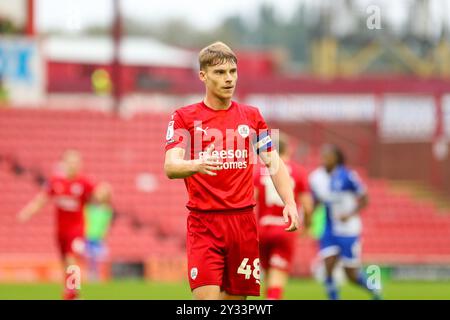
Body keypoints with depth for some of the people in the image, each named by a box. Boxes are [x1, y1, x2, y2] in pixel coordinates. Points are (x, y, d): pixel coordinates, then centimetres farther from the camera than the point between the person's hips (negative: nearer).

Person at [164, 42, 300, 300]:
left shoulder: (251, 116, 12)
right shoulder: (184, 117, 1)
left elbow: (275, 164, 12)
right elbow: (170, 167, -11)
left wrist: (290, 203, -5)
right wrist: (197, 165, -34)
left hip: (243, 220, 3)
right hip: (204, 224, -3)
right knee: (206, 299, -16)